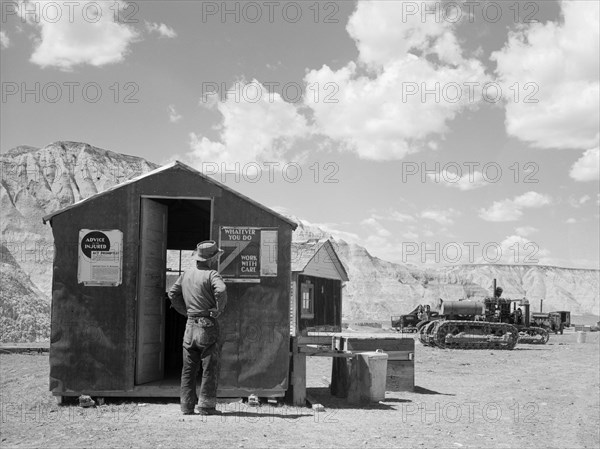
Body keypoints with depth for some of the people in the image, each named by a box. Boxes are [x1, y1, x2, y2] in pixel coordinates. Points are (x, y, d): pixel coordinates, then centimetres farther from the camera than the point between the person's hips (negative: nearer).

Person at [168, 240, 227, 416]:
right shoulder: (211, 274, -10)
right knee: (210, 368, 1)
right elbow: (221, 290, -28)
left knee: (189, 369, 12)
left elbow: (172, 293, 17)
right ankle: (206, 406, 1)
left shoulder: (186, 275, 11)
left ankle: (187, 406, 13)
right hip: (208, 327, -6)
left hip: (190, 327, 6)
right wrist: (218, 310, -14)